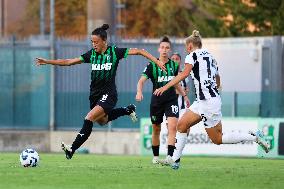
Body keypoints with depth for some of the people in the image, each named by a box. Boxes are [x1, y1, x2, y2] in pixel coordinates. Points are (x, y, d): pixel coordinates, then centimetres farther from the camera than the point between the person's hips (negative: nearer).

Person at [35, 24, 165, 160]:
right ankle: (128, 110, 45)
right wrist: (47, 62, 0)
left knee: (89, 119, -22)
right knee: (102, 120, 23)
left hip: (108, 94, -7)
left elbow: (138, 51, -5)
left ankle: (72, 149, -23)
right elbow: (69, 62, 6)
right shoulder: (91, 54, 4)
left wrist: (156, 61, -13)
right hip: (95, 93, 7)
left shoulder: (114, 52, -8)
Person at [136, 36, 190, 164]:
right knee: (156, 130, 10)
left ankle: (170, 156, -23)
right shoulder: (152, 65, -5)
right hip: (156, 101, -1)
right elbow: (142, 80, -14)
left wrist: (184, 95, 20)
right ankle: (155, 156, 27)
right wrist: (139, 92, -33)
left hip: (171, 100, 1)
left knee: (172, 126, -18)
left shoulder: (174, 65, 4)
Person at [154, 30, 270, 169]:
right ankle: (175, 160, 9)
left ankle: (254, 137, -2)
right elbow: (218, 81, 24)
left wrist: (166, 87, -27)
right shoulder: (210, 56, 17)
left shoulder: (192, 56, -7)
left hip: (207, 102, -9)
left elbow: (185, 73, -24)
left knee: (218, 139, -2)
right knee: (181, 125, 10)